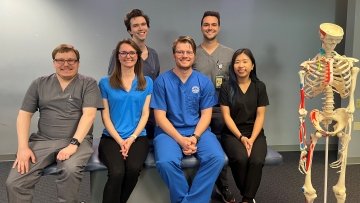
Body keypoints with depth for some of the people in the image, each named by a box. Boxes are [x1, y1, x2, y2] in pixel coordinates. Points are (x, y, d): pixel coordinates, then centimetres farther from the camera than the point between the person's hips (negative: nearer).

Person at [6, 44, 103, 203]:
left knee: (70, 170, -35)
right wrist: (23, 147, -5)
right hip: (42, 141, 3)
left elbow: (89, 115, -8)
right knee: (14, 182, -18)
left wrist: (73, 144, -20)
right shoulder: (39, 84, 13)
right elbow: (24, 115, 9)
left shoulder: (88, 84, 4)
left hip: (77, 140, -3)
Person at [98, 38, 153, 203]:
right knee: (117, 172, -30)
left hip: (138, 137, 1)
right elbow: (105, 116, 2)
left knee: (133, 168, -28)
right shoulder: (106, 83, 6)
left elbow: (145, 114, 5)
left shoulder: (147, 82, 10)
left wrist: (132, 138, -8)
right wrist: (120, 140, -9)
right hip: (111, 137, -1)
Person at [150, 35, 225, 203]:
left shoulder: (204, 82, 5)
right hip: (169, 131, -2)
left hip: (198, 131, 2)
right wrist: (181, 140, -16)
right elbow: (160, 117, -5)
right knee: (165, 162, -32)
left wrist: (195, 137, -15)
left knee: (217, 158, -25)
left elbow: (206, 114, 3)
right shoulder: (162, 81, -2)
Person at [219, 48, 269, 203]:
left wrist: (252, 139, -13)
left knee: (257, 160, -29)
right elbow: (226, 116, -3)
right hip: (232, 133, -1)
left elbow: (260, 116, 1)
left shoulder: (259, 87, 5)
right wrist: (241, 137, -15)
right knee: (240, 158, -30)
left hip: (255, 133, 1)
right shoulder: (226, 87, 1)